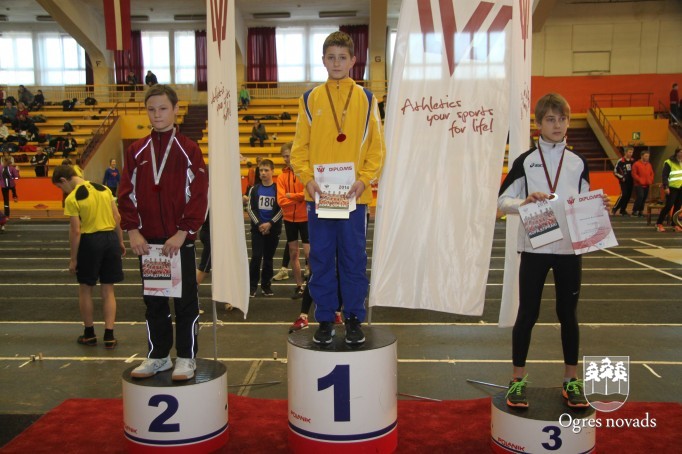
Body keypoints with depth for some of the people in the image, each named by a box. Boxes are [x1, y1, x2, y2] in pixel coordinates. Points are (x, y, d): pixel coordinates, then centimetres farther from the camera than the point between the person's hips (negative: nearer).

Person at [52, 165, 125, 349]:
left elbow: (76, 231, -13)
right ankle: (109, 336, 10)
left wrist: (73, 259, -6)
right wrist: (120, 242, 16)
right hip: (111, 237, 5)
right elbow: (117, 218, 7)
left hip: (90, 240, -5)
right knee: (108, 290, 10)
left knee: (85, 289, 14)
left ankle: (89, 334, 24)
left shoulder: (72, 199, -11)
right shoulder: (103, 188, 5)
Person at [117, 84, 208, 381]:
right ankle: (158, 356, 25)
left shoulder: (189, 150, -2)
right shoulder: (136, 151, 8)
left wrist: (182, 233, -14)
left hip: (180, 239, -3)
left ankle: (186, 357, 16)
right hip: (147, 239, 4)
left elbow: (199, 195, -7)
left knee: (185, 300, 5)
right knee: (153, 300, 12)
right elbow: (126, 193, 6)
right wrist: (133, 230, -5)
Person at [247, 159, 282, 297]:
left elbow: (281, 209, -4)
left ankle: (266, 285, 18)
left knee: (268, 258, 7)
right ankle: (252, 286, 3)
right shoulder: (254, 189, 5)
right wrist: (259, 224, -9)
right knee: (256, 257, -5)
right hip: (257, 228, 1)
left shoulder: (278, 189, -1)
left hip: (273, 229, -1)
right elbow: (250, 208, 2)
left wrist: (270, 223, -13)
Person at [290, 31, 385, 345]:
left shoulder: (366, 99, 5)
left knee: (354, 258, 6)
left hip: (354, 195, -1)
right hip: (318, 195, 1)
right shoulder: (310, 99, 7)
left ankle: (354, 318, 20)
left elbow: (377, 148, 4)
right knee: (321, 259, 6)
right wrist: (307, 178, -9)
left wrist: (364, 180, -11)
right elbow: (299, 147, 6)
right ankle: (325, 319, 19)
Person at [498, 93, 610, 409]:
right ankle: (518, 379, 17)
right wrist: (525, 202, -22)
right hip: (535, 249, -2)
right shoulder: (525, 161, -1)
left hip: (569, 249, 3)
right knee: (527, 313, 4)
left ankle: (571, 379, 25)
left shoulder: (578, 163, 8)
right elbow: (503, 201, -3)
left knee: (568, 314, 12)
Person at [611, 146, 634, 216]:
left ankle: (623, 210, 17)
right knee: (624, 195, -17)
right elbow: (615, 171, -5)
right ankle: (614, 209, -4)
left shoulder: (633, 161, 6)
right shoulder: (620, 161, -9)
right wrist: (621, 177, -10)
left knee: (628, 195, 6)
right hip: (623, 181, -5)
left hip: (630, 181, 6)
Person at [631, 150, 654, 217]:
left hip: (647, 185, 6)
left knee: (644, 198, 8)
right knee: (640, 197, -17)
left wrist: (651, 180, 4)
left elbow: (652, 173, 19)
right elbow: (634, 174, -10)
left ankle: (641, 211, 17)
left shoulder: (649, 164, 13)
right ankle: (634, 211, -9)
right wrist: (640, 180, -15)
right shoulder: (636, 164, -6)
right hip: (639, 185, -6)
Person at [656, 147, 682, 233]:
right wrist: (666, 187, -20)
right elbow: (665, 176, -12)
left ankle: (674, 223, 14)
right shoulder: (669, 163, -9)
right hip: (672, 188, -6)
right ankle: (659, 223, 0)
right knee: (668, 205, -8)